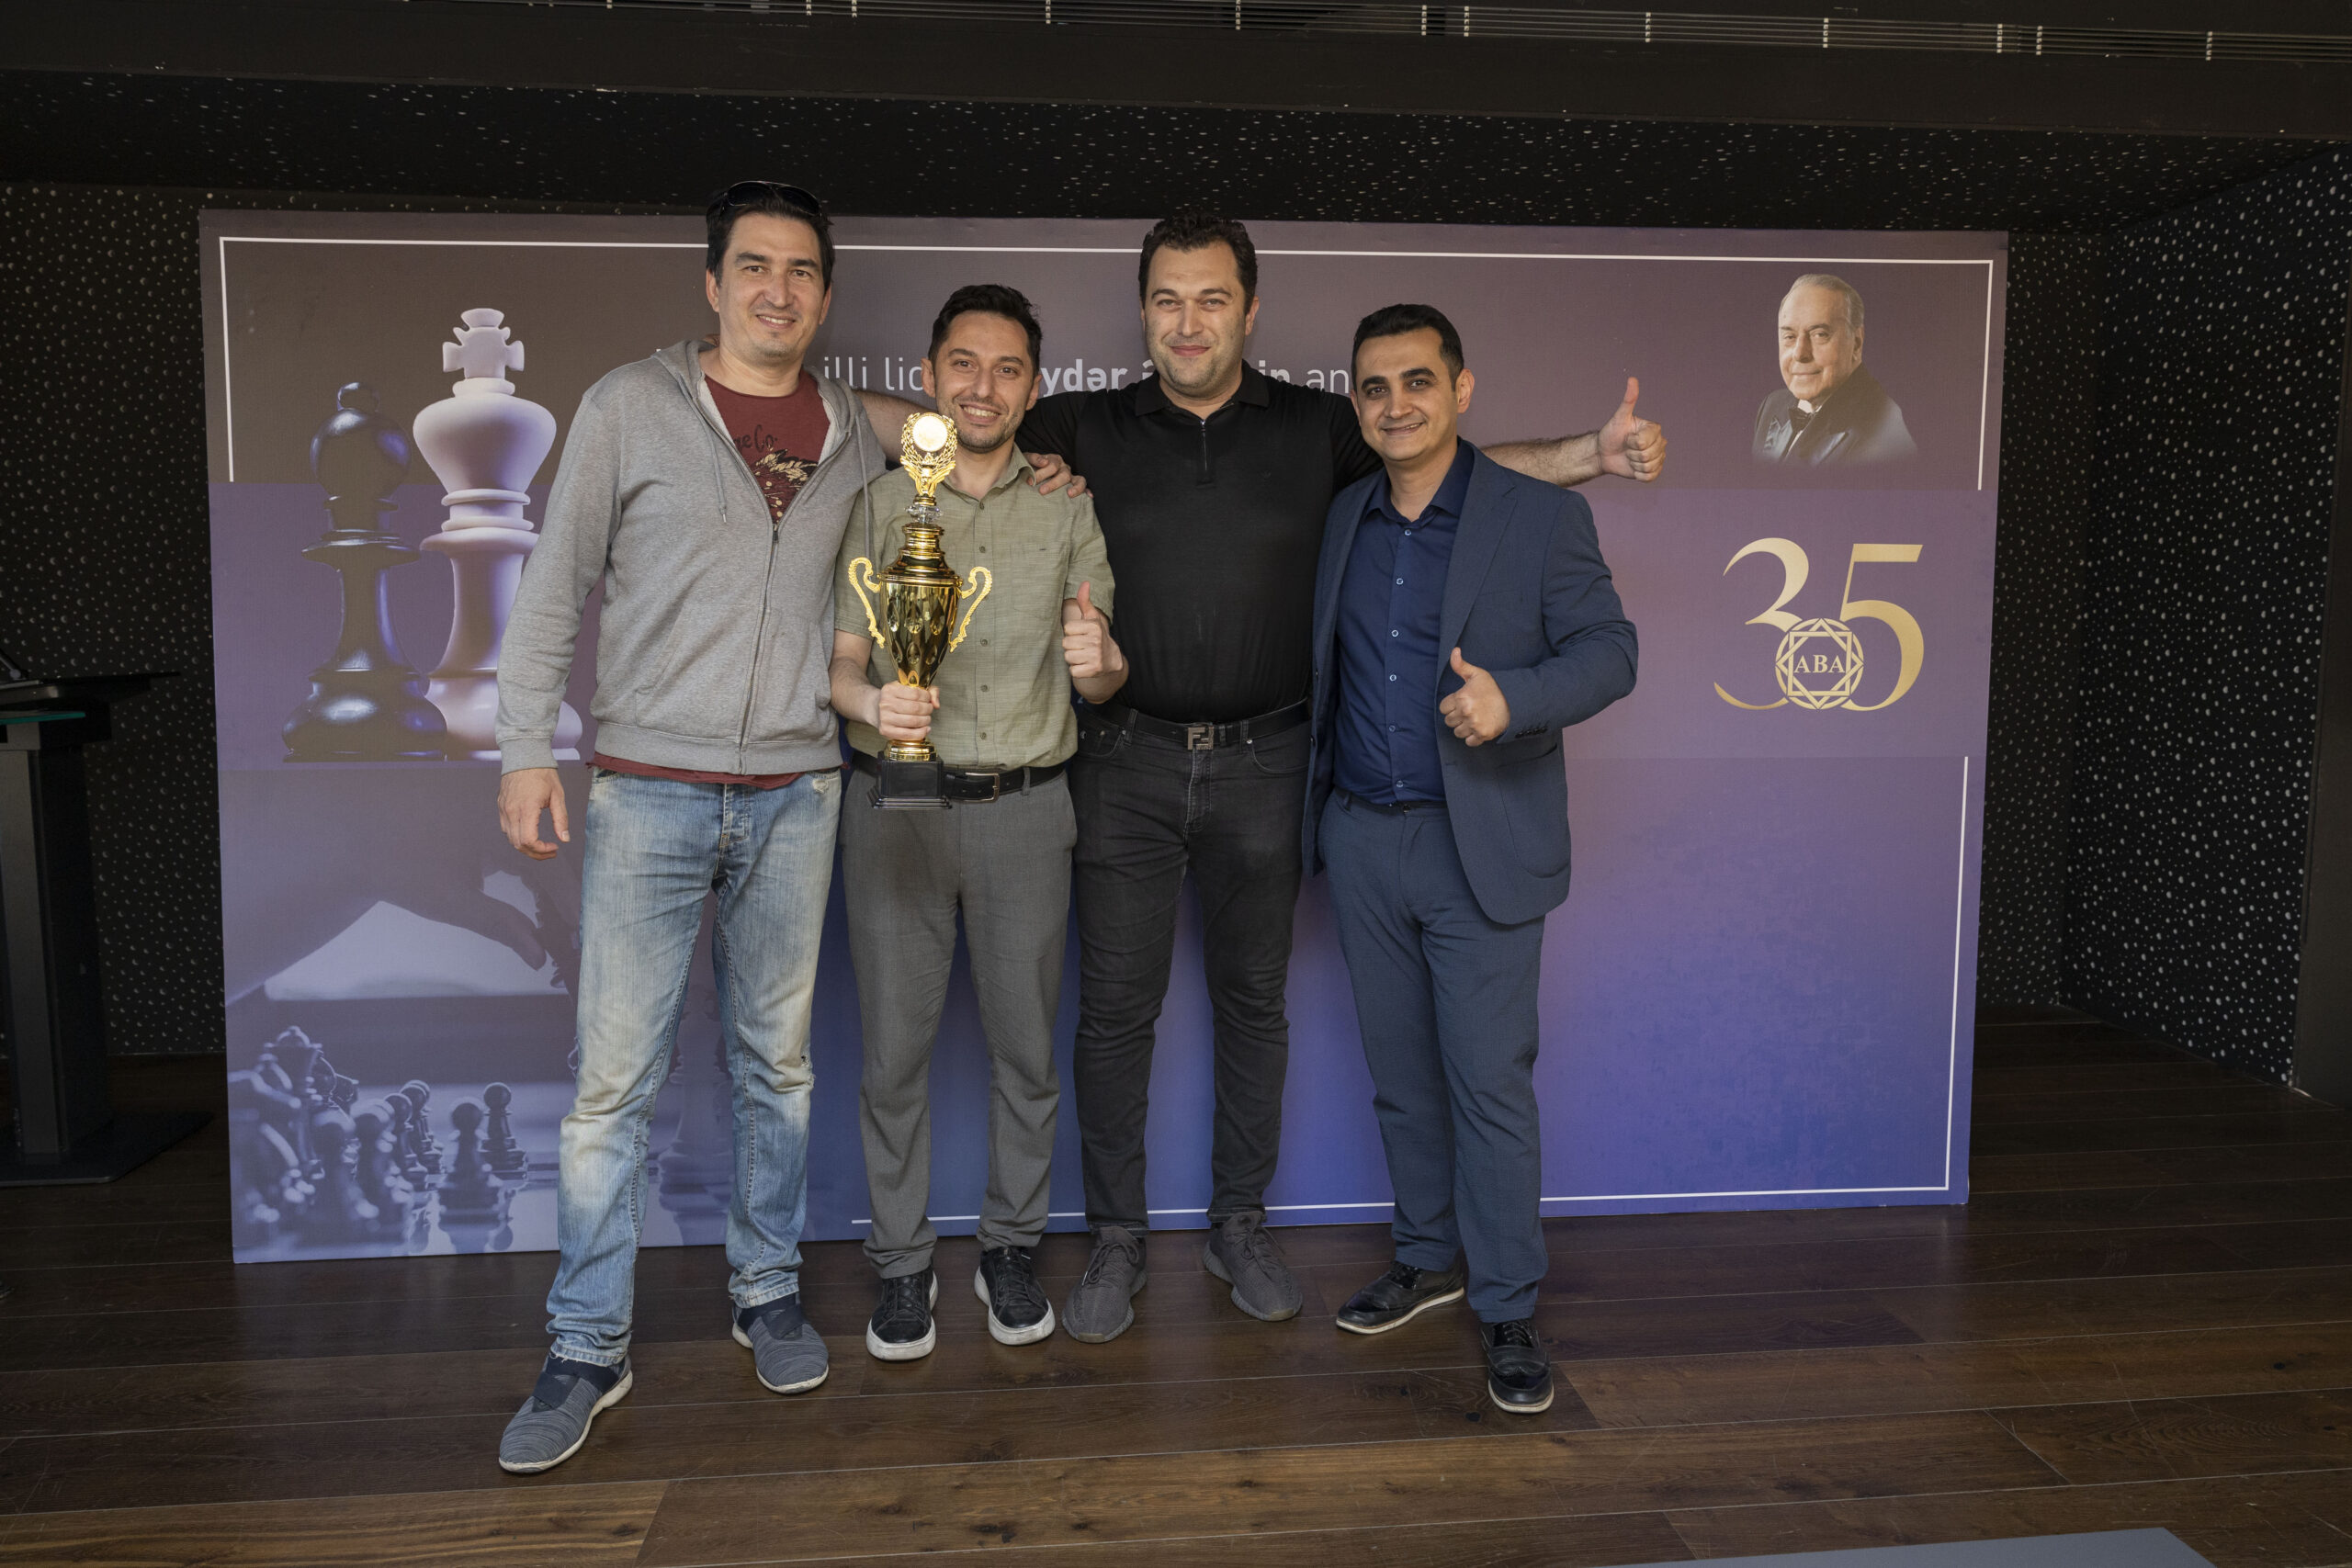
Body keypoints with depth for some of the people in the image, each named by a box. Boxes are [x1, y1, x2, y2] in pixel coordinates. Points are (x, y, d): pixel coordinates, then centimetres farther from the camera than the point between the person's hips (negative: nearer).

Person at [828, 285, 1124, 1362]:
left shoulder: (1067, 511, 6)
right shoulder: (876, 506, 3)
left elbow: (1101, 680, 5)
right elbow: (840, 660, 0)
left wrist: (1096, 659, -18)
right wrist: (871, 704, -23)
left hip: (1023, 807, 1)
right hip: (896, 804, -1)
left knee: (1025, 1042, 8)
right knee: (894, 1044, 5)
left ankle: (1011, 1246, 27)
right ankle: (902, 1261, 22)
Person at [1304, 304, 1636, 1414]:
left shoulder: (1541, 518, -4)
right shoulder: (1340, 520, 10)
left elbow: (1609, 649, -7)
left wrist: (1515, 697, -25)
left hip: (1479, 845, -4)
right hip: (1361, 839, 5)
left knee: (1490, 1083, -1)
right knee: (1399, 1074, 15)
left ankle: (1508, 1309, 13)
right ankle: (1426, 1258, 32)